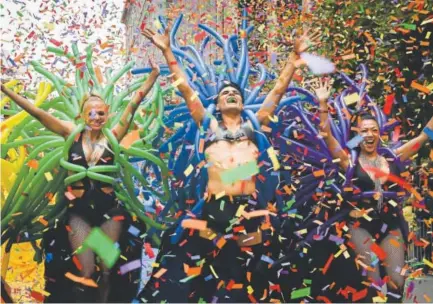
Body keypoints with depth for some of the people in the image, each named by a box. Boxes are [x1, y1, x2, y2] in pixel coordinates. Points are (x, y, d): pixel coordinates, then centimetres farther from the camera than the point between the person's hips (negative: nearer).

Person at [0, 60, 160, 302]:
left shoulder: (113, 136, -4)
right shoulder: (72, 134, -3)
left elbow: (133, 105, -12)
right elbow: (38, 113, -8)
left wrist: (152, 78, -22)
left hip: (109, 210, 0)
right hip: (79, 211, 0)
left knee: (107, 270, 7)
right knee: (86, 272, -3)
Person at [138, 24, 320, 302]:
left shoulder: (254, 124, 15)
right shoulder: (209, 125, 14)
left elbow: (279, 89, 13)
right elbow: (185, 89, 11)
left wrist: (295, 56, 8)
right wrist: (167, 52, 7)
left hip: (249, 208, 1)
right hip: (213, 207, -1)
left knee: (244, 275, 5)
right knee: (193, 267, -6)